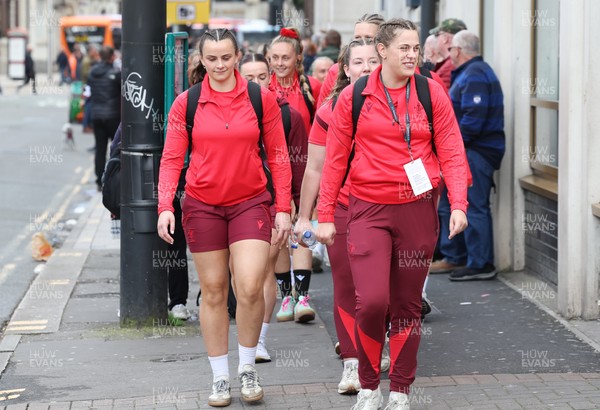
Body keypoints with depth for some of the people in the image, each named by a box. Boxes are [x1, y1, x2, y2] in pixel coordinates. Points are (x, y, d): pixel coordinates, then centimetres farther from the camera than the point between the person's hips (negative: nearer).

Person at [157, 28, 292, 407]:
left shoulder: (261, 98, -2)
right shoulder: (186, 103, 0)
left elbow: (278, 156, 2)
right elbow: (172, 159, 1)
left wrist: (283, 208, -1)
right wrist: (165, 206, -12)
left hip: (251, 202, -1)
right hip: (202, 205, 1)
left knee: (250, 287, -13)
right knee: (213, 292, 6)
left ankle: (248, 367, 9)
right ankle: (220, 377, 18)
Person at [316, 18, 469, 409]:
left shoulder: (432, 93, 1)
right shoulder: (354, 97, -1)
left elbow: (451, 152, 0)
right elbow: (335, 158, 4)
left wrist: (458, 204, -13)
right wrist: (326, 215, 2)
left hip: (417, 208, 1)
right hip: (369, 209, -1)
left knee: (407, 305, 8)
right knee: (372, 302, -13)